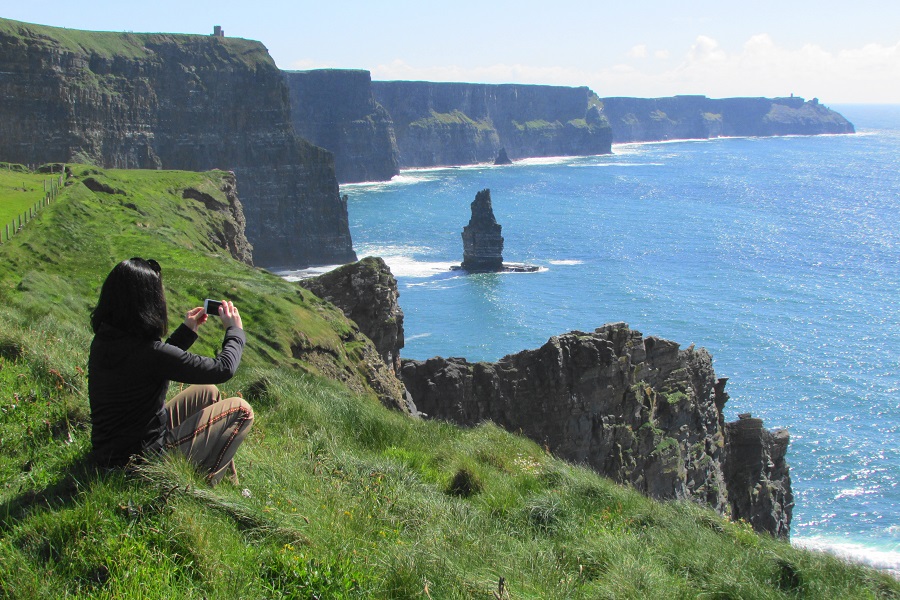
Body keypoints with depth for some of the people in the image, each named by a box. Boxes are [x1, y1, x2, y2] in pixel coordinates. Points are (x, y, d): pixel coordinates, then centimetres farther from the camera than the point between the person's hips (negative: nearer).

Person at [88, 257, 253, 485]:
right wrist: (235, 329, 0)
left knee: (207, 393, 23)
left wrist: (187, 330, 19)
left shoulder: (102, 340, -3)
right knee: (241, 410, 1)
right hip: (142, 457, -9)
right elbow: (223, 368, -18)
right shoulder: (146, 351, -28)